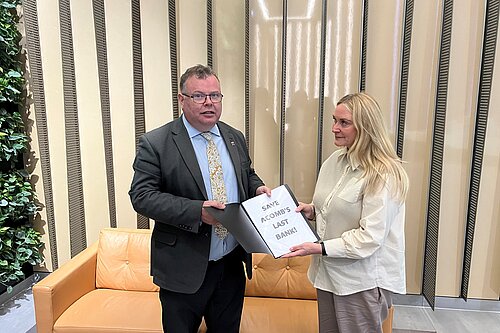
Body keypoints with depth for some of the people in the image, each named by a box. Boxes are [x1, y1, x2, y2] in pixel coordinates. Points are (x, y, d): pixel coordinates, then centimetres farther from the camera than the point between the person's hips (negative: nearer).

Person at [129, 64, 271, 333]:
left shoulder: (235, 138, 5)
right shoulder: (155, 143, -11)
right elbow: (141, 195, -15)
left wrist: (257, 188, -5)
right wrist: (196, 211, -26)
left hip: (232, 264, 5)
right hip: (184, 269, -4)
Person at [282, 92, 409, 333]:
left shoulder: (383, 176, -19)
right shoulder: (334, 161, 2)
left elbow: (370, 237, -21)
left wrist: (318, 248, -23)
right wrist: (312, 210, -2)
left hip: (362, 282, -6)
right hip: (328, 271, 7)